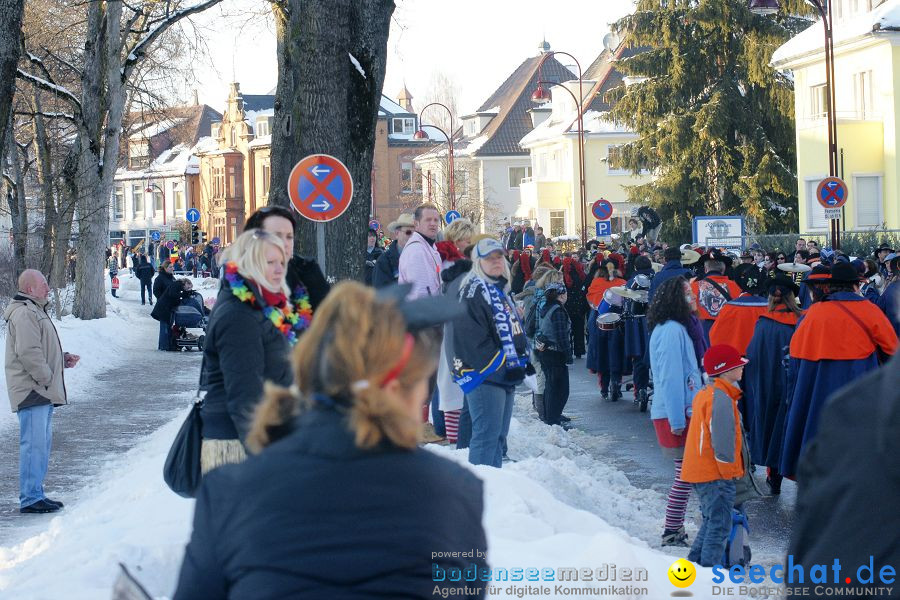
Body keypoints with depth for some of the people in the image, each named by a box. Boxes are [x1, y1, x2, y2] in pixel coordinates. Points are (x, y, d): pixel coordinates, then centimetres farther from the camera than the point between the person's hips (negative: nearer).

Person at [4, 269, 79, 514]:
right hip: (31, 391, -11)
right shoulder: (24, 313, -15)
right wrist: (46, 378, -18)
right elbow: (28, 352, -23)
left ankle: (35, 495, 21)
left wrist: (64, 359, 13)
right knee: (34, 445, -9)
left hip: (42, 393, 11)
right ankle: (30, 498, -7)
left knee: (42, 444, 15)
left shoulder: (35, 311, 20)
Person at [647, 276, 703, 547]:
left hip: (682, 413, 10)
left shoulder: (677, 328, 16)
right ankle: (672, 534, -2)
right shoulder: (672, 330, -17)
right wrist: (677, 420, -20)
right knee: (685, 474, -7)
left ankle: (675, 531, 19)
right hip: (676, 415, -10)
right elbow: (670, 377, -20)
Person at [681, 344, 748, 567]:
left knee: (712, 521, 20)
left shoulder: (704, 393, 15)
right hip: (716, 474, -10)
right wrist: (730, 471, -12)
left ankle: (695, 564, 25)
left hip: (700, 472, 10)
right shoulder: (721, 398, -19)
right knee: (719, 525, -4)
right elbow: (723, 439, -21)